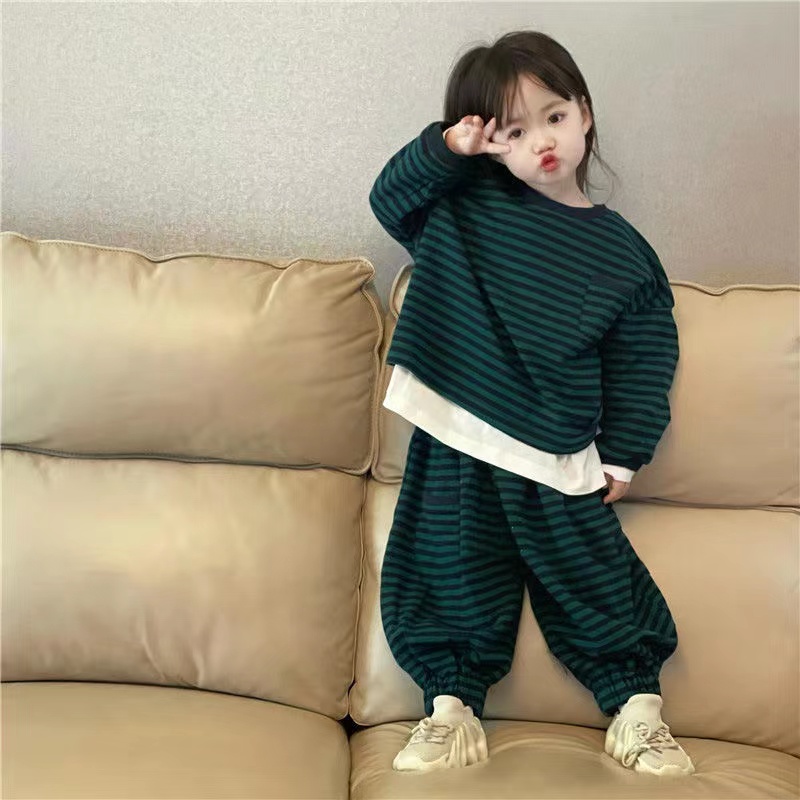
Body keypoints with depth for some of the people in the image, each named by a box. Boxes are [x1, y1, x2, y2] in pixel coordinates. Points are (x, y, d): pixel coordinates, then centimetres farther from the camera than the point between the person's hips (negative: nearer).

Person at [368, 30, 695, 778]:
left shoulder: (620, 250, 1)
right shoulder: (467, 205, 4)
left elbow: (641, 361, 3)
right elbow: (392, 198, 9)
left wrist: (623, 454, 0)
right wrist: (445, 148, -7)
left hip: (558, 461, -1)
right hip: (457, 443, 1)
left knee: (589, 578, 6)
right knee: (455, 578, 5)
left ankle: (635, 707, 20)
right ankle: (451, 707, 18)